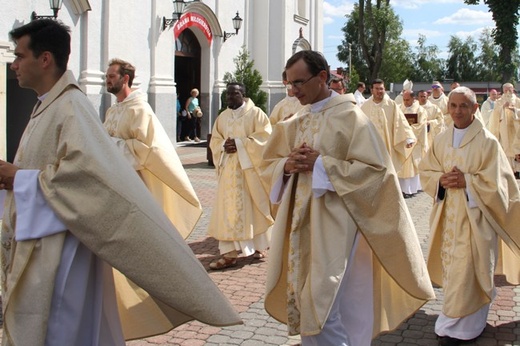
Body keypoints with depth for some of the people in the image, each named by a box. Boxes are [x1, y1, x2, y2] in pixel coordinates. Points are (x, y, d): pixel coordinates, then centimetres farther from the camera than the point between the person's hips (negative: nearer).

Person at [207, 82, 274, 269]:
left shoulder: (256, 113, -3)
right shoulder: (222, 117, 12)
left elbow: (265, 137, -12)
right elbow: (214, 140, 13)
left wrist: (239, 143, -19)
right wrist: (224, 145, -10)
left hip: (251, 169, -4)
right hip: (229, 170, 4)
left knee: (255, 207, 7)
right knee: (228, 210, -2)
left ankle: (259, 246, 27)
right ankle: (229, 253, -1)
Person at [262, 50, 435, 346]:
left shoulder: (350, 116, -9)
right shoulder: (296, 122, 11)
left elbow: (375, 168, -14)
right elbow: (270, 163, 18)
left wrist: (320, 164, -18)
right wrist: (288, 165, -5)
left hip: (333, 222, -7)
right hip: (300, 221, 7)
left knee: (323, 307, -10)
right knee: (302, 301, 13)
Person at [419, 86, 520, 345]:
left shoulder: (488, 142, -10)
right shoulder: (441, 140, 6)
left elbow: (495, 182, -11)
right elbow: (425, 171, 11)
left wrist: (466, 181, -18)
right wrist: (441, 179, -8)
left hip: (474, 217, -5)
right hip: (448, 214, 5)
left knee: (466, 271, -3)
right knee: (452, 268, 13)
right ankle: (461, 320, 34)